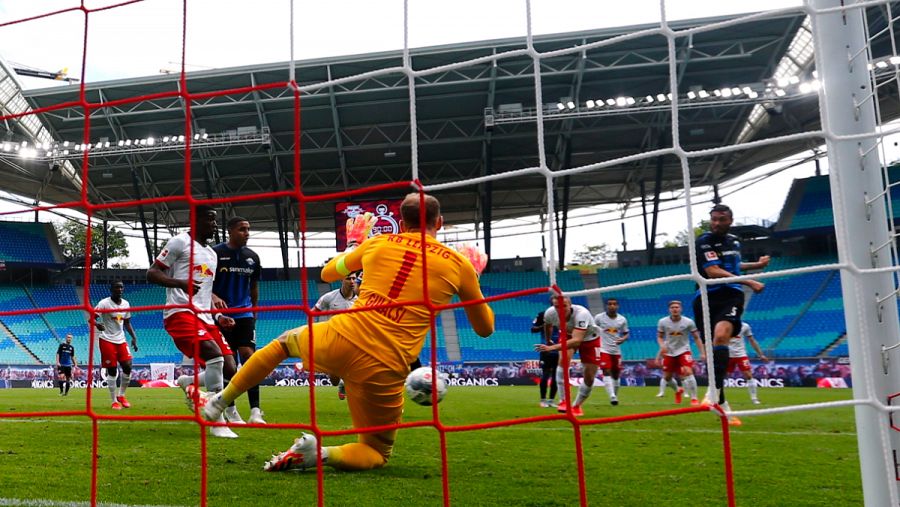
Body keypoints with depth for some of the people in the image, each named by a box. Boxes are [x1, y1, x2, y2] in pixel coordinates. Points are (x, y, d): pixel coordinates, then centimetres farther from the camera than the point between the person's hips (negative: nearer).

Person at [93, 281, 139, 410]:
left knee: (128, 367, -4)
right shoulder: (104, 303, -10)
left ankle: (121, 395, 16)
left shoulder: (126, 304, 7)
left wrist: (134, 337, 5)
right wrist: (97, 324, -37)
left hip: (121, 340, 5)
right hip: (107, 340, -5)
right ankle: (114, 401, 7)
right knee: (112, 371, -3)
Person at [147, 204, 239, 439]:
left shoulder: (212, 254, 24)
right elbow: (152, 274, -5)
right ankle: (218, 422, -20)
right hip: (181, 312, -8)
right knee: (215, 355, -28)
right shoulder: (180, 242, 0)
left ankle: (191, 387, 24)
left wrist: (218, 317, 15)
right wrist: (181, 283, -22)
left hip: (205, 317, 8)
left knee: (229, 369, -4)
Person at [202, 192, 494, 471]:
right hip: (384, 371, -2)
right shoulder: (459, 264, 5)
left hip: (339, 341, 2)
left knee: (284, 341, 36)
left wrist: (353, 243, 47)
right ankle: (322, 453, -11)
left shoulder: (378, 243, 11)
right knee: (377, 454, 19)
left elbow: (327, 273, 29)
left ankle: (220, 402, 37)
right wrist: (475, 277, 31)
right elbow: (485, 328, 18)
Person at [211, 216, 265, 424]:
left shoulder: (252, 257, 8)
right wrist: (213, 297, -24)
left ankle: (255, 411, -12)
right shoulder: (215, 253, -5)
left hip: (244, 315, 2)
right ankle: (230, 410, 17)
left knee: (249, 356, -11)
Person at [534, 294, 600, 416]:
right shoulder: (550, 313, -28)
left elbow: (577, 341, -52)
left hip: (589, 339, -2)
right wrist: (547, 342, 13)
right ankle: (564, 401, -19)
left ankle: (576, 406, 22)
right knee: (564, 359, -28)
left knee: (589, 377, -3)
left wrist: (551, 348, -60)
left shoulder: (582, 313, -43)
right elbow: (547, 326, -2)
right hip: (567, 335, 2)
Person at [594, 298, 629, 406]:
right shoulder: (599, 317, -5)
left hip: (616, 350, 4)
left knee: (616, 374, 11)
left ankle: (615, 395, 27)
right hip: (603, 349, -3)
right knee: (607, 372, -16)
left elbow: (626, 334, 12)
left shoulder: (622, 319, 2)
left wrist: (623, 339, -10)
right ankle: (612, 396, -22)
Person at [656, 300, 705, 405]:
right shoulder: (662, 322, -7)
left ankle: (694, 399, -10)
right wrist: (662, 345, -17)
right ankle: (678, 390, 40)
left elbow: (696, 338, -3)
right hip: (669, 352, 2)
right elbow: (659, 337, 4)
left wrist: (702, 353, -9)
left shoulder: (688, 322, -10)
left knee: (688, 372, -22)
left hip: (683, 351, -2)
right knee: (667, 377, 7)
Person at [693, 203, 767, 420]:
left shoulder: (734, 241, 17)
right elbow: (713, 272, -16)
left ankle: (714, 391, -32)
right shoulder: (704, 242, -4)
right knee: (711, 349, 2)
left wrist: (757, 264, 38)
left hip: (731, 296, 2)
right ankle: (721, 402, 16)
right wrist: (749, 282, -18)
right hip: (707, 298, -2)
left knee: (721, 335, -29)